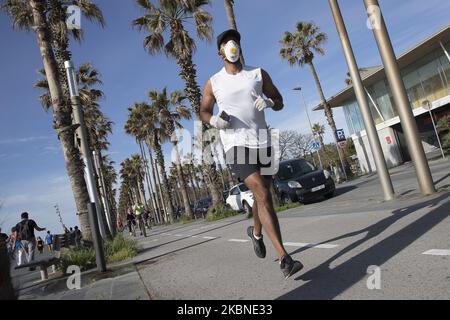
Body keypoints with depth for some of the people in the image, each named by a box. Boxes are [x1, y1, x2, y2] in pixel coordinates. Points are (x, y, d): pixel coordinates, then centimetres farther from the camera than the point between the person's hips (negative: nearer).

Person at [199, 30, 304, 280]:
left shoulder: (258, 74, 10)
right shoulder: (213, 83, 6)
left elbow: (279, 102, 14)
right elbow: (204, 112, 15)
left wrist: (269, 102, -10)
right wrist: (214, 121, -8)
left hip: (262, 141, 4)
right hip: (236, 144, -3)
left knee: (263, 194, 13)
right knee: (263, 195, -18)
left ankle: (256, 232, 44)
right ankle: (285, 259, -19)